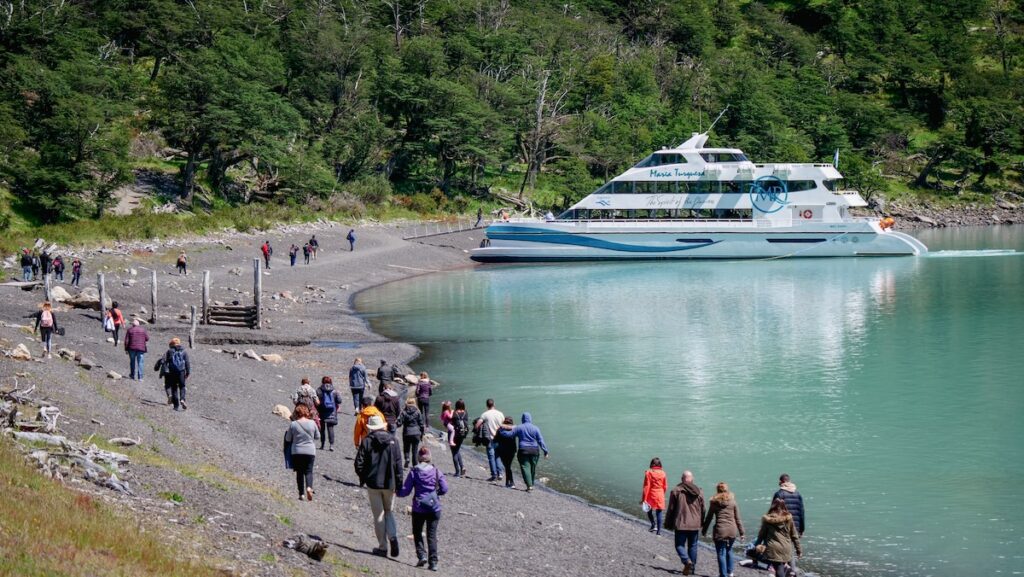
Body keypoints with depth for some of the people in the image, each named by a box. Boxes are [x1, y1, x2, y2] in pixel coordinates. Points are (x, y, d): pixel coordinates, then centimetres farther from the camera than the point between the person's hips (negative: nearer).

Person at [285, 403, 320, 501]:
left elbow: (288, 439, 2)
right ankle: (309, 487, -22)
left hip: (297, 452, 0)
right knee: (308, 471, 5)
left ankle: (301, 493, 8)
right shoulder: (312, 423, -5)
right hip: (310, 452, 0)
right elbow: (318, 437, 7)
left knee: (299, 472, 9)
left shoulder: (293, 424, -7)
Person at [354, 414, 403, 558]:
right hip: (389, 483, 2)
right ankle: (392, 536, -7)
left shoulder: (366, 441, -6)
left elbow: (359, 463, -6)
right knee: (388, 511, 17)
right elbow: (398, 464, -1)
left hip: (373, 483, -2)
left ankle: (382, 547, 6)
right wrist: (399, 483, 5)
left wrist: (363, 478, 11)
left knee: (378, 515, 5)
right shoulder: (393, 441, -1)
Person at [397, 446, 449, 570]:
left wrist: (397, 492, 13)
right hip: (434, 508, 2)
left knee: (417, 533, 17)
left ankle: (422, 555, 0)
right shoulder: (436, 471, -2)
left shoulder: (414, 472, -7)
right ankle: (433, 562, 1)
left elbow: (405, 491, -7)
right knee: (432, 535, 7)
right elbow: (444, 489, -1)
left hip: (419, 508, -2)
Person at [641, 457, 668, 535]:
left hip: (651, 495, -2)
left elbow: (646, 486, -12)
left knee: (649, 511, 19)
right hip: (660, 496, 2)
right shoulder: (662, 473, -2)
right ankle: (659, 530, 3)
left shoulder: (648, 473, -10)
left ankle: (654, 525, 3)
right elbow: (665, 486, 4)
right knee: (659, 513, 6)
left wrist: (644, 498, -9)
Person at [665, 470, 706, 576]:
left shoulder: (676, 491, -6)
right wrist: (701, 523, 22)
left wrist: (668, 524, 7)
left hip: (680, 524, -3)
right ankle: (692, 567, 16)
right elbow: (703, 510, 9)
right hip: (695, 525, 3)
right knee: (692, 545, 14)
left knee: (680, 544, 4)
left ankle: (687, 561, -21)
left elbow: (671, 509, -3)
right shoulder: (699, 492, 4)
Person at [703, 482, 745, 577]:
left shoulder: (714, 502, 1)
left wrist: (704, 530, 17)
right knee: (729, 550, 21)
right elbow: (738, 519, 6)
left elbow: (708, 518, 6)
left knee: (721, 553, 2)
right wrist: (741, 533, 11)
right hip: (732, 530, 3)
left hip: (720, 531, -3)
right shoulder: (732, 501, 4)